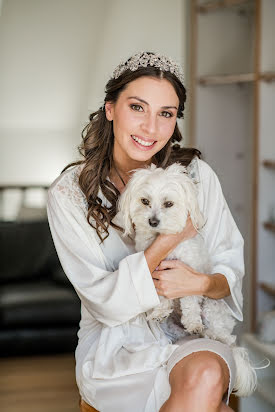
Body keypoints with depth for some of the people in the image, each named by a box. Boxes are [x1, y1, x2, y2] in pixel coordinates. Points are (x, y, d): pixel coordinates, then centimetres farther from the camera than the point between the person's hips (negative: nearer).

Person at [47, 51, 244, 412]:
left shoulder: (197, 175, 0)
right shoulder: (69, 193, -6)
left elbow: (231, 270, 5)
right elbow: (106, 302, -10)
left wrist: (201, 282, -18)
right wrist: (171, 238, -18)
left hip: (193, 333, 2)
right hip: (115, 345, -2)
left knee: (206, 373, -33)